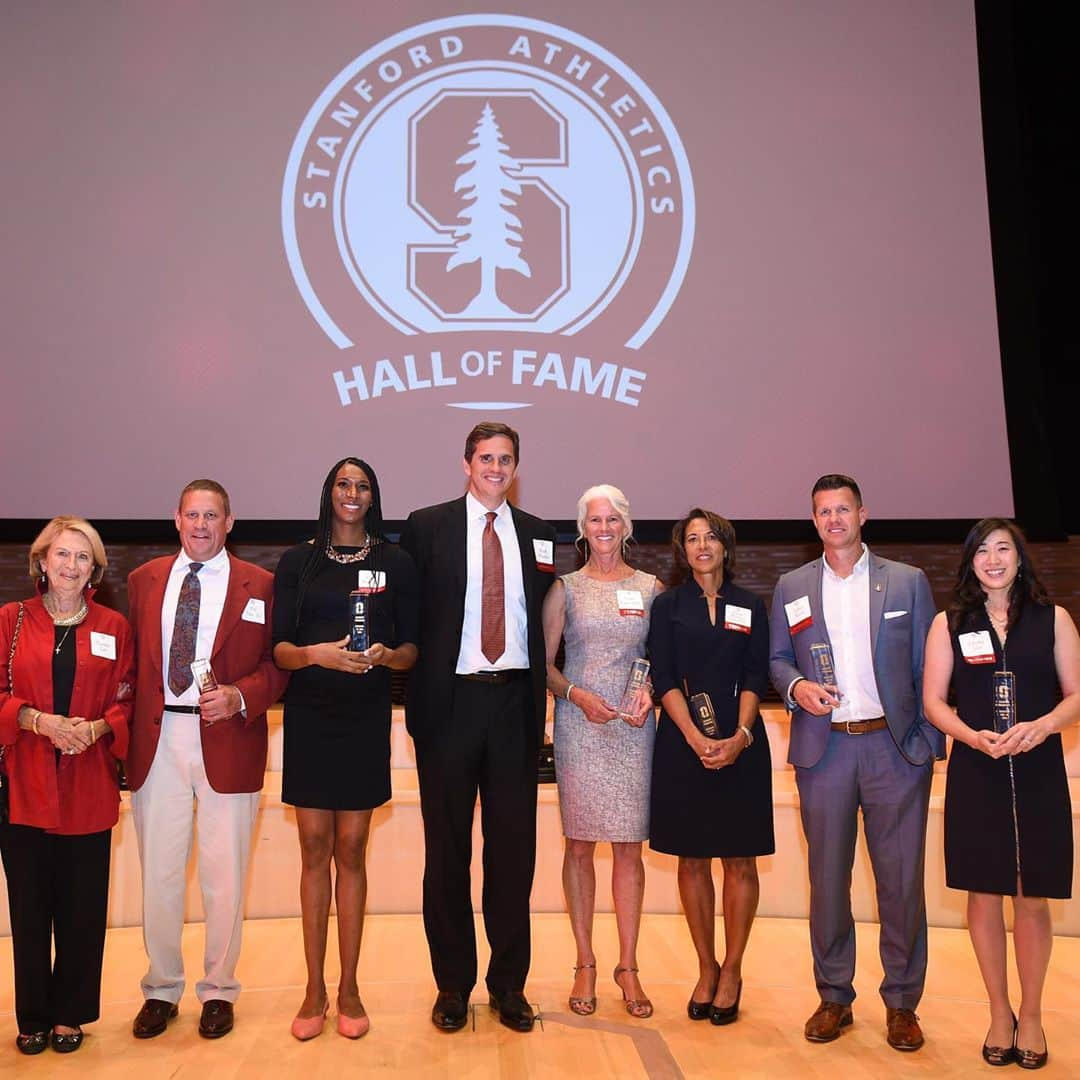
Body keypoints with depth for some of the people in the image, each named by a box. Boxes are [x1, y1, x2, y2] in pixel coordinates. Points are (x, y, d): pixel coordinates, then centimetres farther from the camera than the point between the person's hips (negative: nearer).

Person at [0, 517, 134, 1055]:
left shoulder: (113, 626, 7)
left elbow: (127, 700, 6)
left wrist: (97, 728, -12)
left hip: (88, 784, 0)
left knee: (82, 905, 5)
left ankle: (71, 1014, 20)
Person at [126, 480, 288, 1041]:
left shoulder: (259, 585, 2)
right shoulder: (143, 579, 10)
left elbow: (277, 663, 2)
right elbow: (132, 660, 10)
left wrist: (240, 696, -16)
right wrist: (125, 734, 1)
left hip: (226, 741, -2)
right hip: (157, 740, 2)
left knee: (224, 874, 7)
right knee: (158, 872, 10)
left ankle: (219, 991, 24)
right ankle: (161, 989, 28)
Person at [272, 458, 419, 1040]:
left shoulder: (395, 562, 6)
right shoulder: (298, 561, 6)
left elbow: (411, 650, 5)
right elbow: (278, 648, 2)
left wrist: (385, 654, -16)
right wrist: (317, 654, -18)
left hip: (365, 719, 0)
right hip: (309, 715, 1)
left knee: (350, 851, 4)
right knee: (314, 849, 4)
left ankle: (348, 990, 14)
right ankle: (314, 989, 14)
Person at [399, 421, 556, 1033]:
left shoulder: (538, 535, 10)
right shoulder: (427, 527, 2)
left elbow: (544, 623, 13)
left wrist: (540, 701, 4)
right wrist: (416, 698, -4)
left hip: (515, 701, 2)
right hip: (450, 701, -2)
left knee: (514, 845, 8)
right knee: (448, 848, 7)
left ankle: (510, 984, 22)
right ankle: (453, 983, 21)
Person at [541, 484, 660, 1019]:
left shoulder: (651, 588, 8)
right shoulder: (564, 588, 5)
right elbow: (544, 663, 5)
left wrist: (650, 692, -7)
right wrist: (578, 694, -11)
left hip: (633, 727, 1)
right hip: (578, 727, 0)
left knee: (629, 848, 2)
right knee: (579, 844, 4)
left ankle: (628, 967, 13)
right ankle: (585, 965, 15)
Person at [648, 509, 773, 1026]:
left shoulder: (751, 607, 9)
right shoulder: (668, 606, 6)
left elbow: (755, 678, 2)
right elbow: (664, 678, -2)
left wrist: (739, 737, -13)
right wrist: (696, 739, -14)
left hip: (740, 745, 1)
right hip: (682, 745, 0)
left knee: (740, 861, 2)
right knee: (692, 860, 5)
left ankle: (732, 971, 15)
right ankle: (706, 969, 17)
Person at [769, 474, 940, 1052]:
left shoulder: (908, 581, 7)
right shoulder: (792, 587, 10)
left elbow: (927, 667, 6)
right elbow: (777, 659, 13)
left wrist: (930, 741, -1)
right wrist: (796, 685, -9)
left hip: (895, 746, -1)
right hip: (824, 749, 1)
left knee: (902, 880, 3)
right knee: (828, 879, 7)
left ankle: (902, 1003, 19)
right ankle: (834, 998, 22)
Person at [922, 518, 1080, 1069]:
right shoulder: (949, 623, 4)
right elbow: (933, 700, 2)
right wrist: (973, 736, -15)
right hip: (975, 775, 0)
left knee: (1032, 899, 6)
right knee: (984, 895, 6)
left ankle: (1031, 1015, 24)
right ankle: (999, 1013, 23)